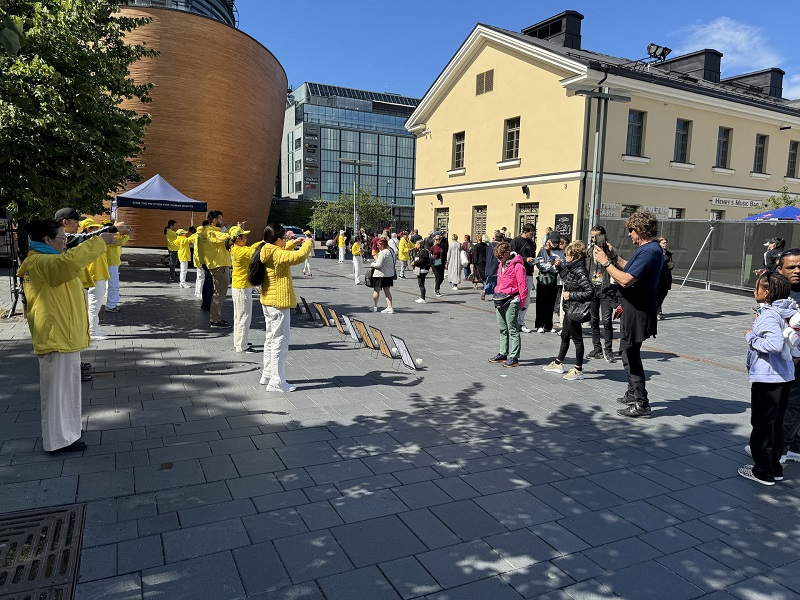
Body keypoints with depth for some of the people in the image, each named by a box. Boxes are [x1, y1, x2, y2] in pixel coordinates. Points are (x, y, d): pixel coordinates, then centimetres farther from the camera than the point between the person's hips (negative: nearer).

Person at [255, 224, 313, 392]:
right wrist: (308, 243, -13)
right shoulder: (278, 254, -20)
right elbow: (299, 256, -30)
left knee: (271, 339, 20)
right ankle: (277, 382, 0)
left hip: (268, 302, 10)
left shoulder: (267, 253, 7)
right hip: (279, 303, -10)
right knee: (280, 341, -4)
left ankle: (267, 375, 30)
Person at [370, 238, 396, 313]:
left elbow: (378, 265, -22)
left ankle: (374, 307, 22)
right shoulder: (391, 251, 6)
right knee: (387, 291, 12)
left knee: (376, 291, 9)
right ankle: (389, 307, 5)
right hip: (390, 274, 8)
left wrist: (373, 264, -1)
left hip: (380, 274, -8)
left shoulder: (382, 253, -21)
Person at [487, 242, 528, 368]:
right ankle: (503, 354, 23)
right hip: (500, 300, 8)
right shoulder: (501, 265, 15)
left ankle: (514, 358, 0)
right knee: (503, 329, 14)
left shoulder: (517, 266, -12)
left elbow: (523, 285, -12)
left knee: (513, 329, -4)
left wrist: (521, 304, -11)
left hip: (511, 301, -8)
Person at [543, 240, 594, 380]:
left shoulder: (580, 271, -21)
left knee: (577, 339, 1)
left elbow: (589, 291, -26)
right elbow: (567, 278, 27)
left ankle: (578, 370, 12)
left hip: (575, 310, -10)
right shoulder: (573, 268, 6)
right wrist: (559, 266, 15)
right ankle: (558, 363, 34)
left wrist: (571, 295, -20)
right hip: (569, 309, 10)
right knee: (565, 336, 20)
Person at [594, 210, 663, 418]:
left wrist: (605, 262, -17)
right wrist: (614, 257, 13)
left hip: (638, 310, -11)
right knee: (630, 352, 22)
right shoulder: (649, 248, 12)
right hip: (636, 307, 11)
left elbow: (625, 280, -27)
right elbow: (631, 269, 18)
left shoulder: (649, 251, -22)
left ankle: (641, 404, 2)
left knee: (630, 354, -5)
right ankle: (633, 393, 37)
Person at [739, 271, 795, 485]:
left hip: (766, 379, -9)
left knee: (762, 425, 3)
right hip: (784, 376, 9)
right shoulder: (787, 312, 8)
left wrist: (752, 337, -19)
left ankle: (764, 472, 12)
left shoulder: (769, 316, -20)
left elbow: (775, 343, -33)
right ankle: (775, 467, 28)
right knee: (776, 424, 18)